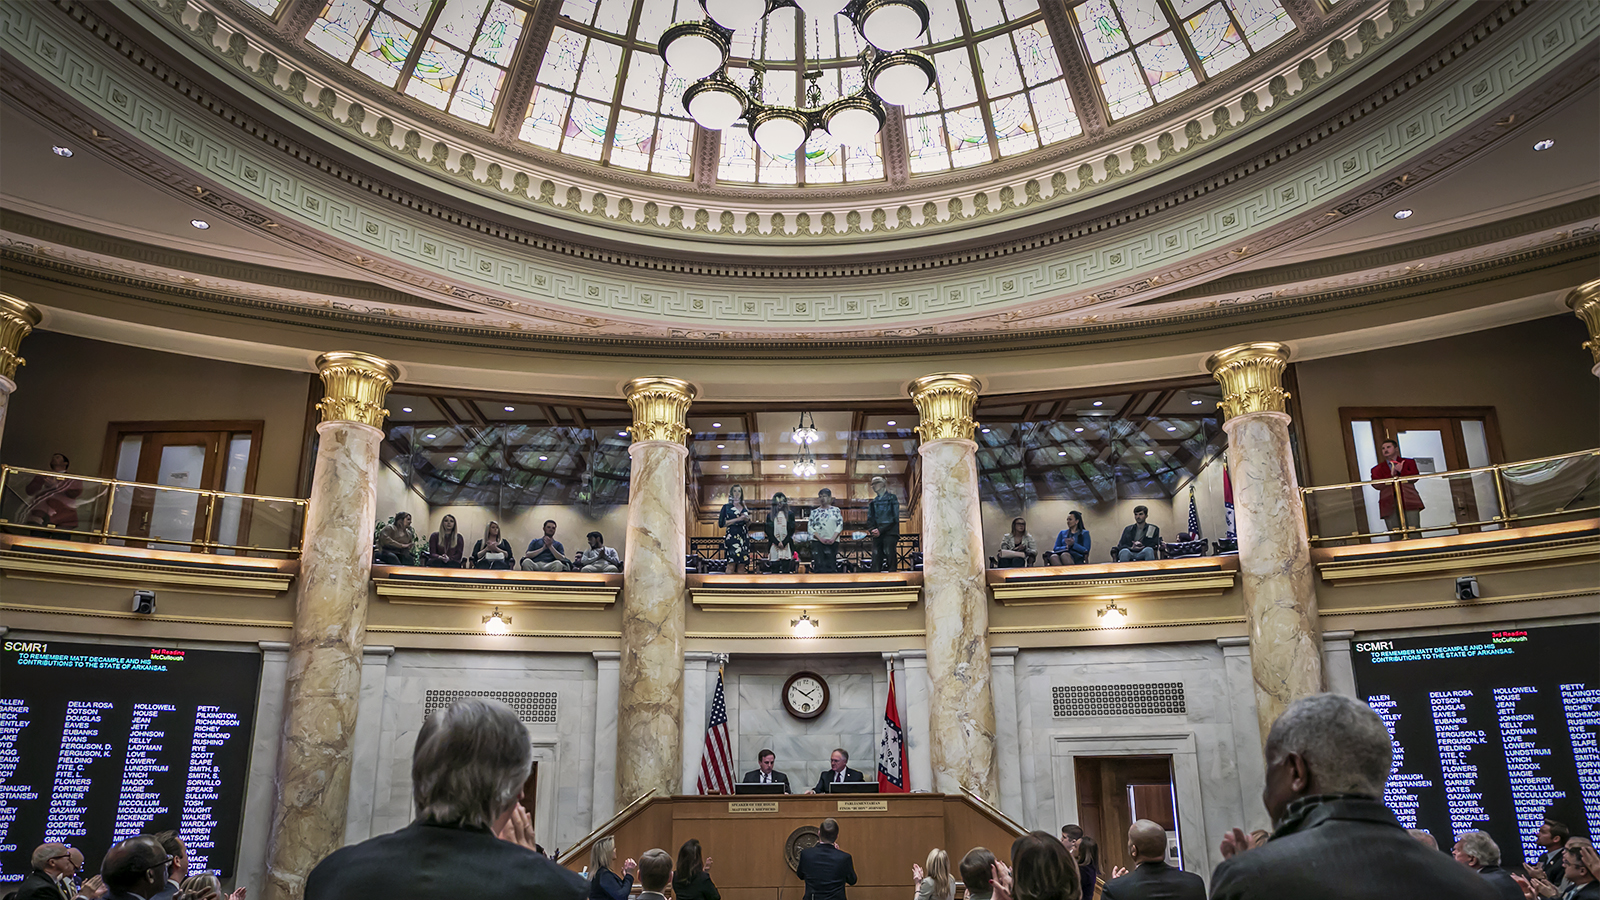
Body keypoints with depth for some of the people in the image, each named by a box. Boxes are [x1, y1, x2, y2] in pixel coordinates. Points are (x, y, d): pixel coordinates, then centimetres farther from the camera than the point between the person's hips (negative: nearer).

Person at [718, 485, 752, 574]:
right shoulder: (726, 507, 7)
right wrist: (738, 519, -7)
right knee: (732, 564, -20)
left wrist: (747, 520, 1)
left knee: (741, 566, -4)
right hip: (732, 537, -4)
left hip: (744, 539, 4)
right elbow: (721, 524, -4)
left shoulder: (745, 508, 19)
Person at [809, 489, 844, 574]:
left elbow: (840, 525, 2)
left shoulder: (836, 510, 11)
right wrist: (821, 539, -11)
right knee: (819, 566, -9)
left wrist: (833, 538, -12)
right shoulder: (814, 512, 12)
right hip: (817, 542, 0)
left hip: (832, 542, 0)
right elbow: (810, 527, 3)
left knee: (831, 567, -4)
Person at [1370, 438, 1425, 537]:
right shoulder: (1377, 469, 17)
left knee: (1414, 534, -9)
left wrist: (1401, 471, -10)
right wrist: (1391, 475, -10)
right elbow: (1377, 485, 0)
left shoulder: (1409, 463, 18)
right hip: (1390, 505, 0)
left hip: (1409, 502, 0)